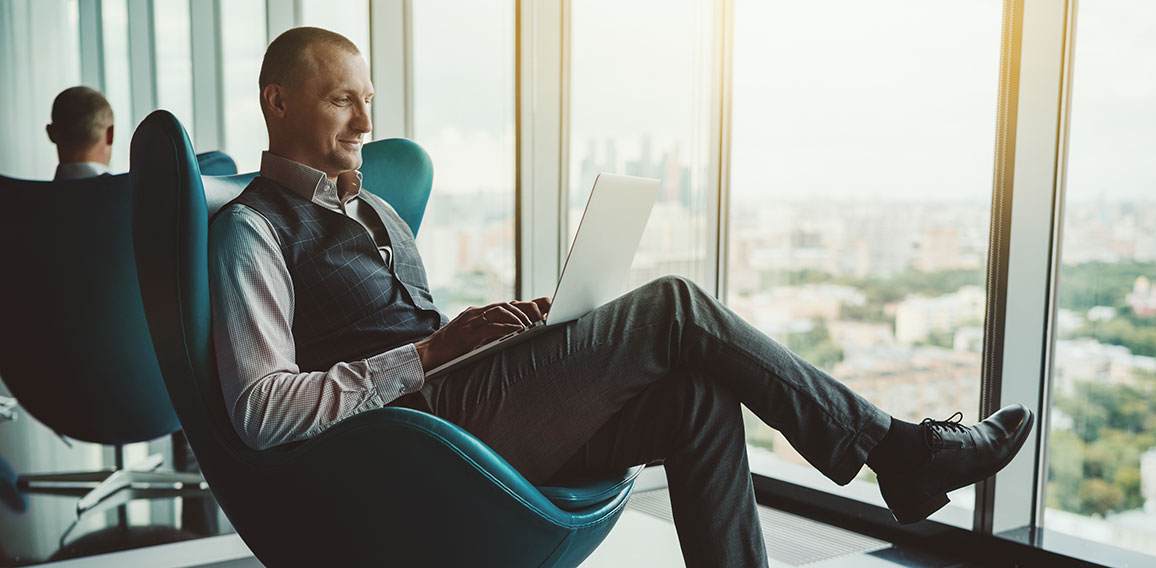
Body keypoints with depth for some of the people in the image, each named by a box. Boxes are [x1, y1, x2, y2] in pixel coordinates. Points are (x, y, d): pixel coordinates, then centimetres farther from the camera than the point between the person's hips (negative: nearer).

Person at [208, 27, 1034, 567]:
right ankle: (898, 452, -1)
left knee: (700, 397, -10)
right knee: (676, 307, -15)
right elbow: (261, 411, -16)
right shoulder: (252, 230, -4)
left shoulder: (375, 211, 23)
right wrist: (430, 353, -18)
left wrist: (492, 328, 4)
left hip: (467, 404, 8)